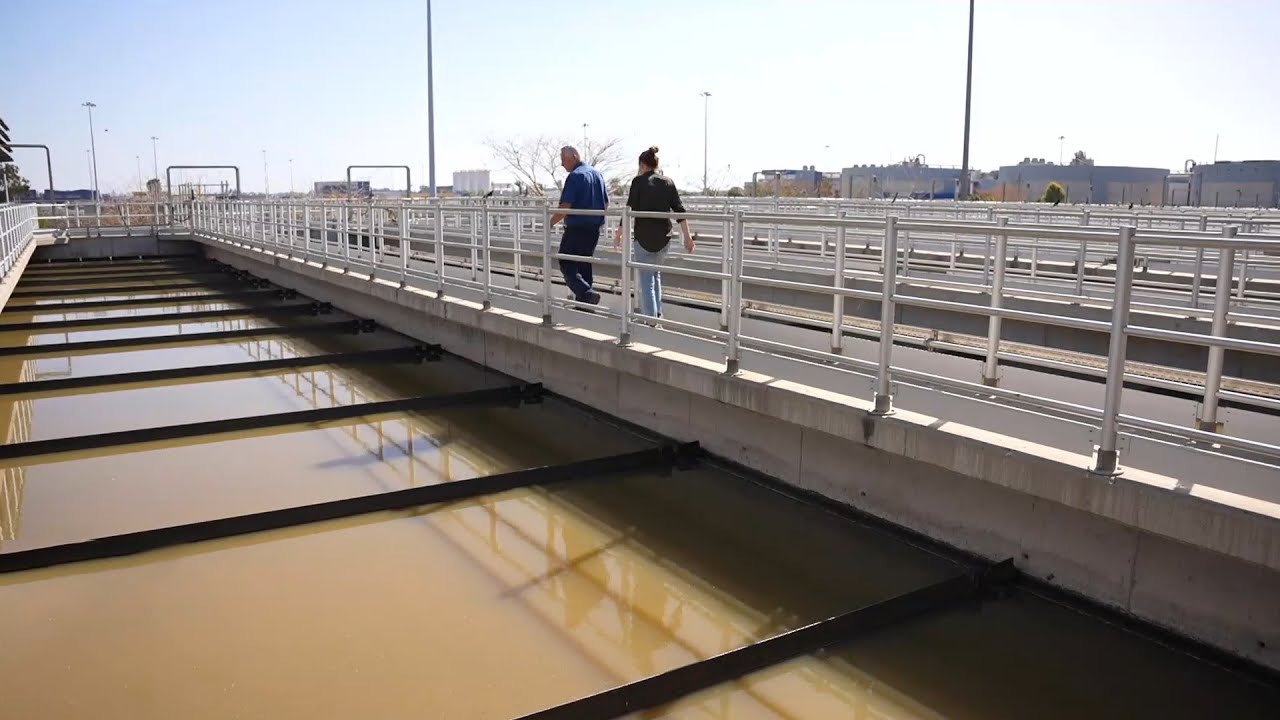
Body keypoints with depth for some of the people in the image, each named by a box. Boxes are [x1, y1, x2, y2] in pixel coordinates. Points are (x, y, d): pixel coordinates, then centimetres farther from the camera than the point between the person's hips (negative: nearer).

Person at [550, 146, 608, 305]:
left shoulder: (575, 176, -14)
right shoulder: (598, 174, 12)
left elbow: (565, 206, -20)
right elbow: (606, 203, 19)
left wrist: (550, 223, -9)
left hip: (576, 228, -8)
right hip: (595, 228, 8)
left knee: (566, 265, -2)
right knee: (585, 265, 17)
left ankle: (587, 293, -19)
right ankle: (584, 302, 19)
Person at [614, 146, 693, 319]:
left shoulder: (639, 181, -5)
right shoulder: (668, 182, 7)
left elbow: (630, 209, -9)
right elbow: (679, 210, 3)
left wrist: (618, 234, -1)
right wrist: (687, 236, 5)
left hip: (644, 236, -4)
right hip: (664, 236, 4)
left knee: (646, 279, 2)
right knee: (655, 273, 23)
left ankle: (650, 319, -4)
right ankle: (657, 314, 21)